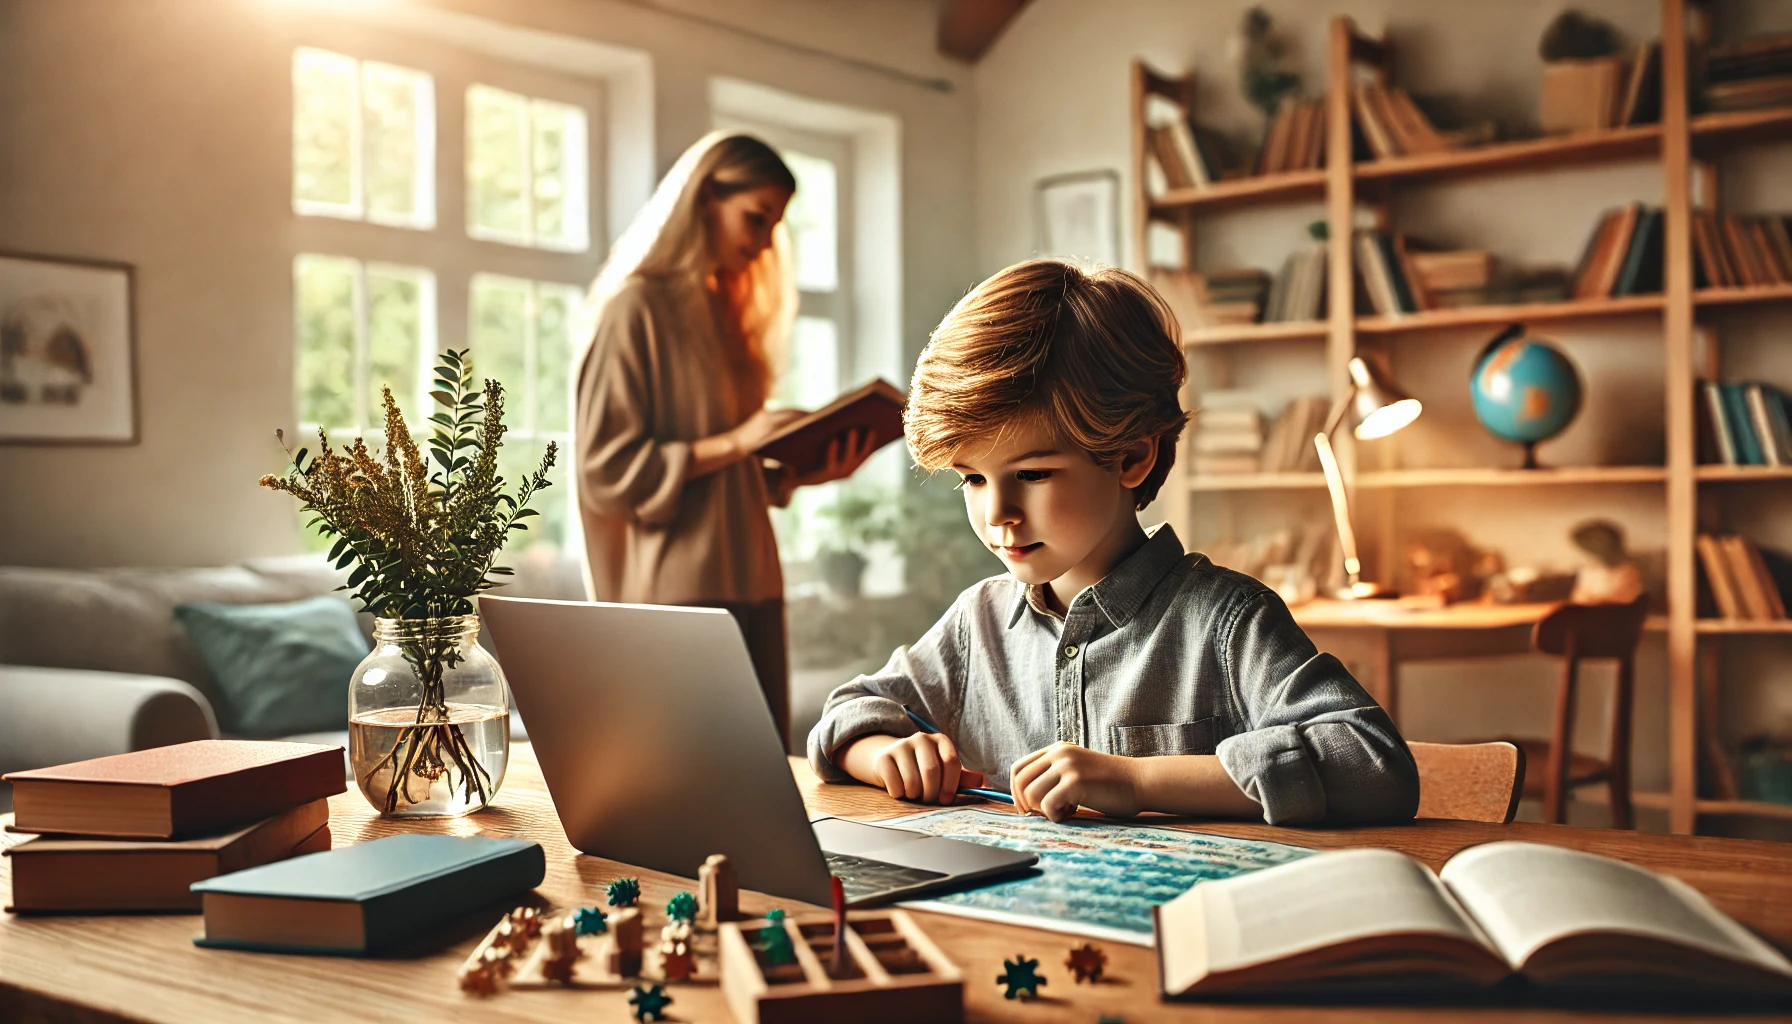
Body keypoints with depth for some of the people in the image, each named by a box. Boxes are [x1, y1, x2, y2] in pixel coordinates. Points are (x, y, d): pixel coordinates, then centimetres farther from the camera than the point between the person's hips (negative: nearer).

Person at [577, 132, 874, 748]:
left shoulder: (727, 315, 19)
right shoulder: (637, 309, -5)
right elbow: (607, 470, -12)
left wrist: (801, 472, 3)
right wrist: (734, 443, -17)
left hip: (749, 584, 8)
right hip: (677, 588, -8)